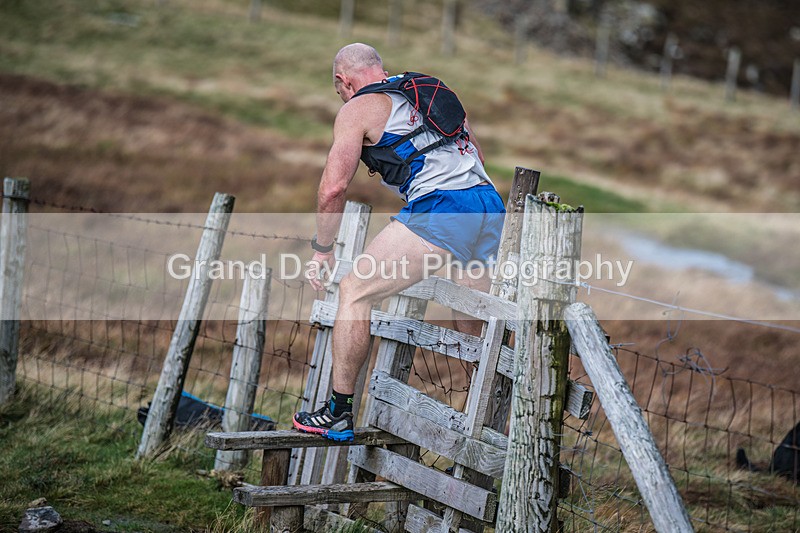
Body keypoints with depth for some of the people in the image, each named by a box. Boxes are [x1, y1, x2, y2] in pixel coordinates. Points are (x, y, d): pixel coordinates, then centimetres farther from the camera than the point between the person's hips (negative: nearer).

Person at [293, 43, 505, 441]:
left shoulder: (359, 107, 9)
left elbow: (333, 187, 2)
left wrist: (321, 248, 14)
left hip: (438, 210, -7)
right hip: (491, 206, 7)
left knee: (355, 292, 3)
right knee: (474, 330, 18)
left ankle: (338, 415, 5)